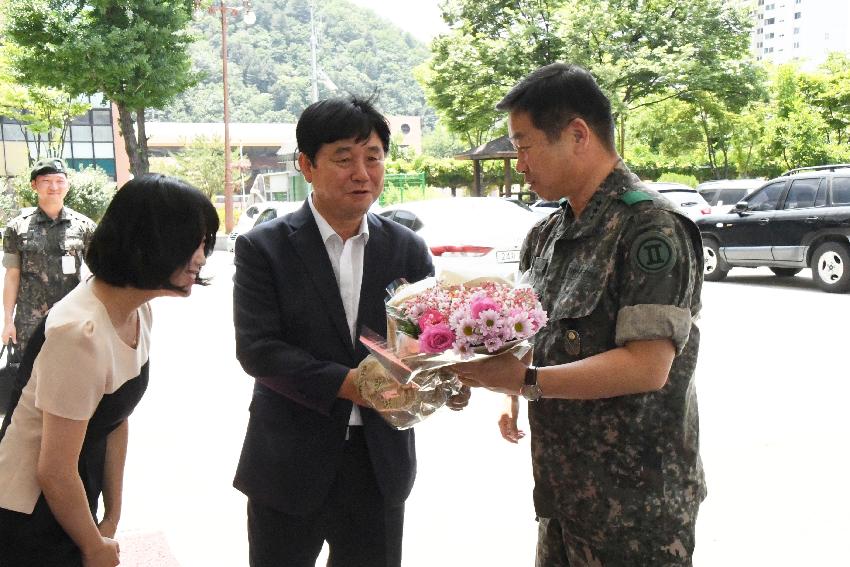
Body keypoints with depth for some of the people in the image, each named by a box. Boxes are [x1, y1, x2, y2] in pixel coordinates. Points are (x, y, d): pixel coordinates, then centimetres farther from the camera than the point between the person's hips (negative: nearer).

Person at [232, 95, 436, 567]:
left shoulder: (409, 250, 3)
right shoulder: (263, 248, -6)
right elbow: (256, 348, -13)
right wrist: (348, 384, -22)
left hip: (381, 464, 3)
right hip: (290, 466, -2)